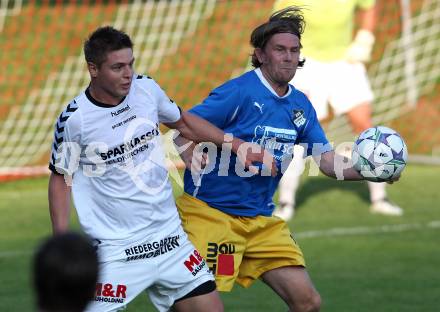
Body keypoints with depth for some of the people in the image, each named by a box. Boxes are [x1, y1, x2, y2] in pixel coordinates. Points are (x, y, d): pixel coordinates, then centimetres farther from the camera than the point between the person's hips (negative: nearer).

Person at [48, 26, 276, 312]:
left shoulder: (147, 89, -1)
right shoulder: (74, 119, -13)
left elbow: (183, 122, 19)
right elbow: (61, 178, 0)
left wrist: (236, 145, 17)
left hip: (170, 235, 5)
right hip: (116, 251, -5)